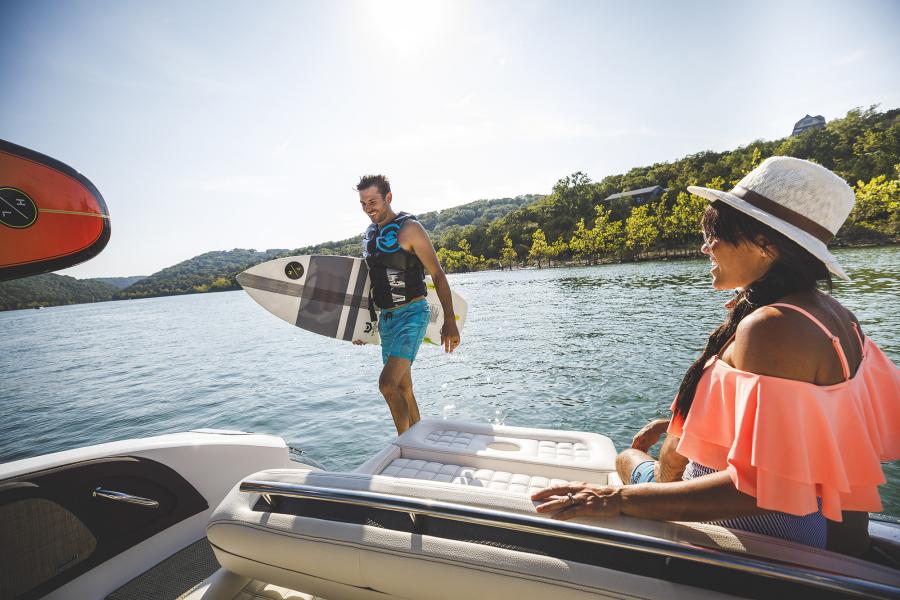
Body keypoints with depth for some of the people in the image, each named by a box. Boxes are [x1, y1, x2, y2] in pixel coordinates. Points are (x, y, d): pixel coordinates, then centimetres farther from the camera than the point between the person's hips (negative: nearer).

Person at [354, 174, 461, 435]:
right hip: (386, 318, 8)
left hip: (412, 314, -7)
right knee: (403, 388, 13)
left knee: (387, 383, -18)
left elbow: (438, 276, -12)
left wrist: (450, 322, -17)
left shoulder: (409, 229, -9)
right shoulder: (370, 234, 12)